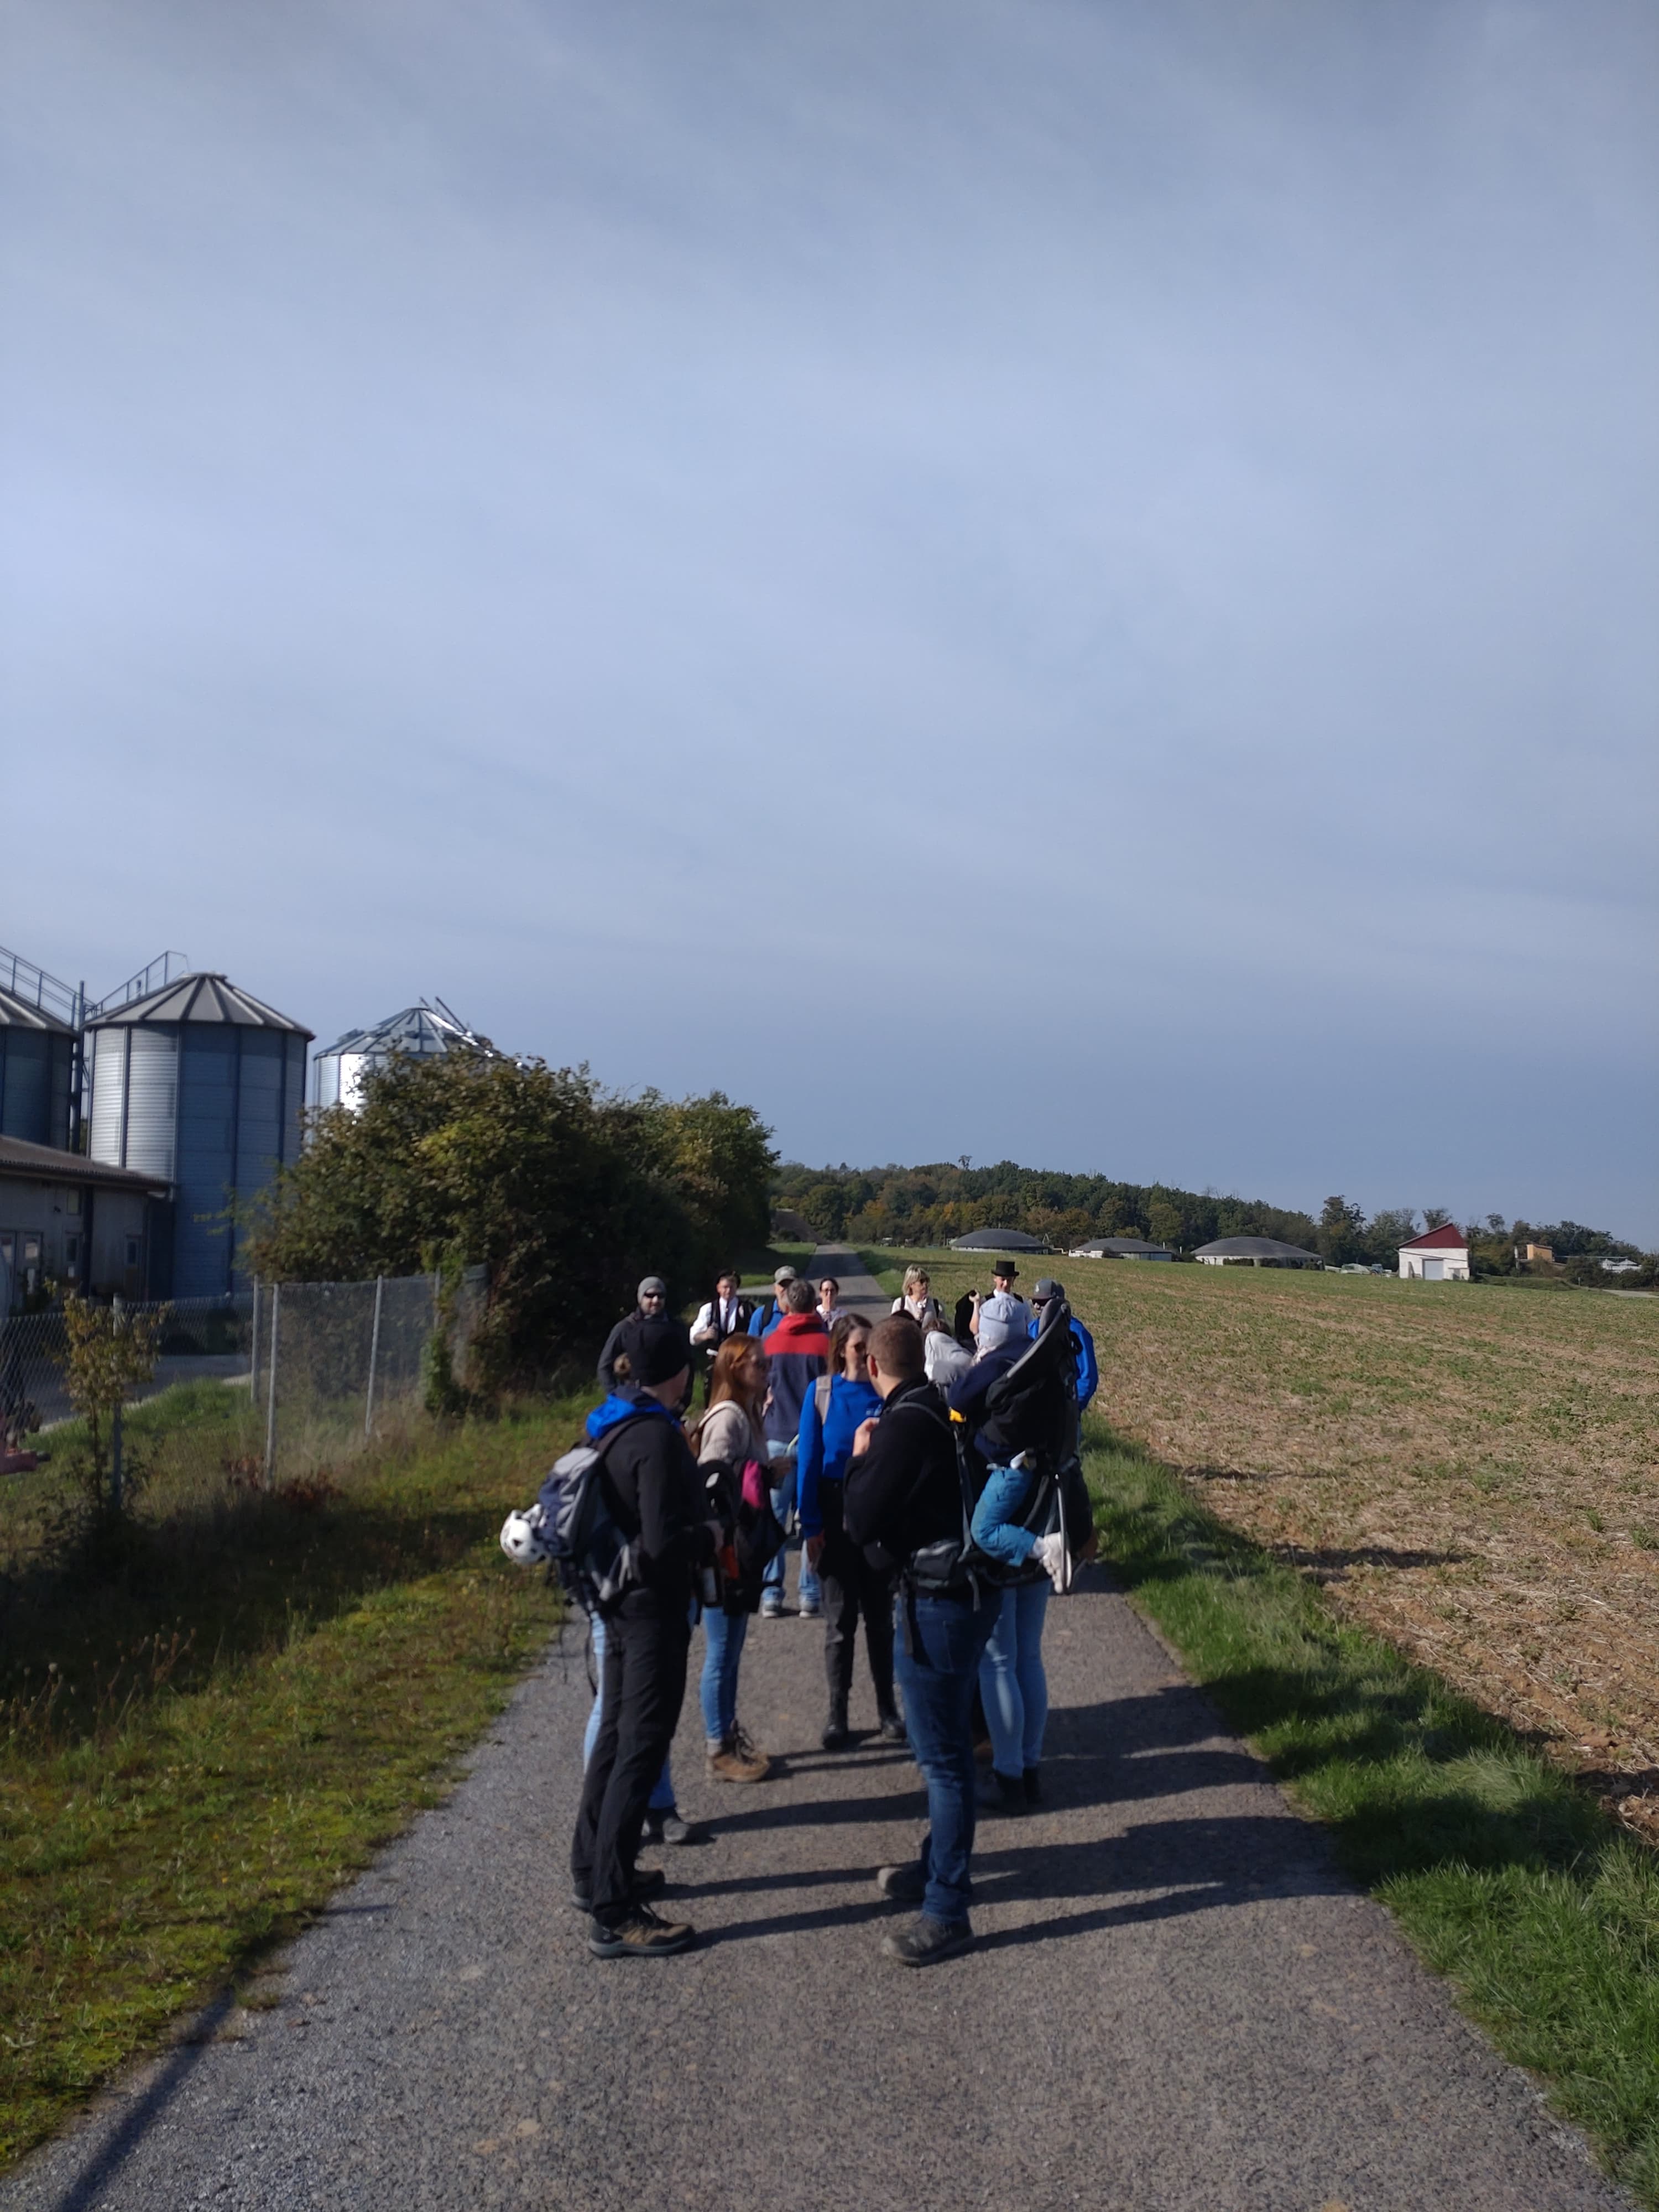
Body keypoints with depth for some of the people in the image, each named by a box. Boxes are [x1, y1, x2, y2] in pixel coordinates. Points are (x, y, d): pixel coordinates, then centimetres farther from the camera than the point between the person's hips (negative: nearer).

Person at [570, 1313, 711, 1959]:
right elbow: (665, 1541, -27)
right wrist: (709, 1536, -10)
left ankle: (594, 1870, 34)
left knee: (616, 1736, 20)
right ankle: (613, 1915, 1)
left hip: (620, 1600, 10)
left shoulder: (617, 1425, 6)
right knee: (640, 1750, -4)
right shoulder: (658, 1438, -23)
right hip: (654, 1607, -10)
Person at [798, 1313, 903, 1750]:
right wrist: (811, 1525, -8)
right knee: (840, 1619, 7)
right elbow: (808, 1460, -4)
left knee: (880, 1616, 10)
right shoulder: (822, 1393, -5)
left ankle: (887, 1709, 21)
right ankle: (837, 1714, 17)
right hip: (836, 1517, -1)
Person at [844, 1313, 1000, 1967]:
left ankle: (948, 1910, 7)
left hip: (935, 1605, -10)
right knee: (943, 1746, 22)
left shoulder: (905, 1425, -22)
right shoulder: (942, 1409, 6)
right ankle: (939, 1866, 36)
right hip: (960, 1593, 10)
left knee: (942, 1755, -1)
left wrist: (859, 1459, -6)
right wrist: (877, 1461, 12)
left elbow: (862, 1523, -19)